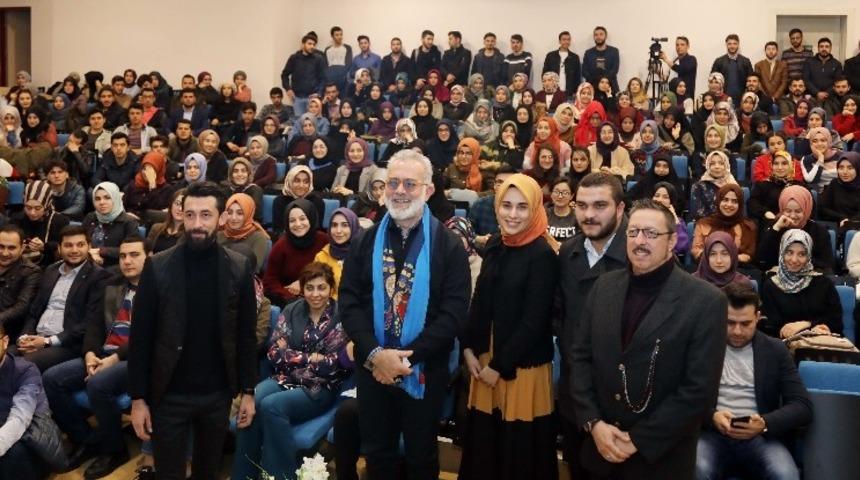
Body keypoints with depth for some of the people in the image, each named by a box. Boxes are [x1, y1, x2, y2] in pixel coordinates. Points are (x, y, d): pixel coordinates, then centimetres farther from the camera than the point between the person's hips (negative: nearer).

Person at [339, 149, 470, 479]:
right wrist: (375, 354, -17)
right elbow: (348, 301, -3)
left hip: (424, 370, -2)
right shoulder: (367, 240, 3)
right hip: (372, 368, 3)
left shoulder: (448, 244, -5)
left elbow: (454, 311, -12)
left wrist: (407, 357, -18)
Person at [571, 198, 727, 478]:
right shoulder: (604, 286, 2)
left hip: (661, 457, -3)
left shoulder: (706, 301, -12)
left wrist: (638, 440, -15)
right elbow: (580, 356, 3)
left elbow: (700, 389, -15)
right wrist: (593, 422, -8)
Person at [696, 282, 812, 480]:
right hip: (712, 432, -1)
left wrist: (765, 424, -16)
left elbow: (803, 406, 3)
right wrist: (712, 416, -17)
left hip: (759, 436, 2)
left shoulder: (776, 350, 9)